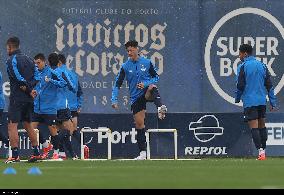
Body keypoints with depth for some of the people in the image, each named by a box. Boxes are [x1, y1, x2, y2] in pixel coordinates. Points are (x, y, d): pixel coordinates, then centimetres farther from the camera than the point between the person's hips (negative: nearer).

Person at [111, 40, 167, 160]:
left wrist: (145, 84, -13)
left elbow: (156, 77, 6)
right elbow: (117, 84, 4)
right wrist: (114, 100, -6)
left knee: (152, 87, -37)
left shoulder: (147, 63, 1)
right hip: (135, 98, 2)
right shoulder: (125, 66, 2)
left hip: (146, 93, -2)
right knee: (139, 124, 0)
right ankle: (142, 152, 7)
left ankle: (160, 109, -61)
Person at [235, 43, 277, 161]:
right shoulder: (262, 66, 9)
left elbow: (240, 85, -8)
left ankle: (260, 152, -15)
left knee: (254, 127, -7)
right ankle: (263, 150, 13)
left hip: (249, 101, -5)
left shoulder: (243, 67, -6)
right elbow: (269, 85, 9)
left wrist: (237, 99, 9)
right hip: (262, 101, 5)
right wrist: (273, 102, 12)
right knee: (262, 126, 12)